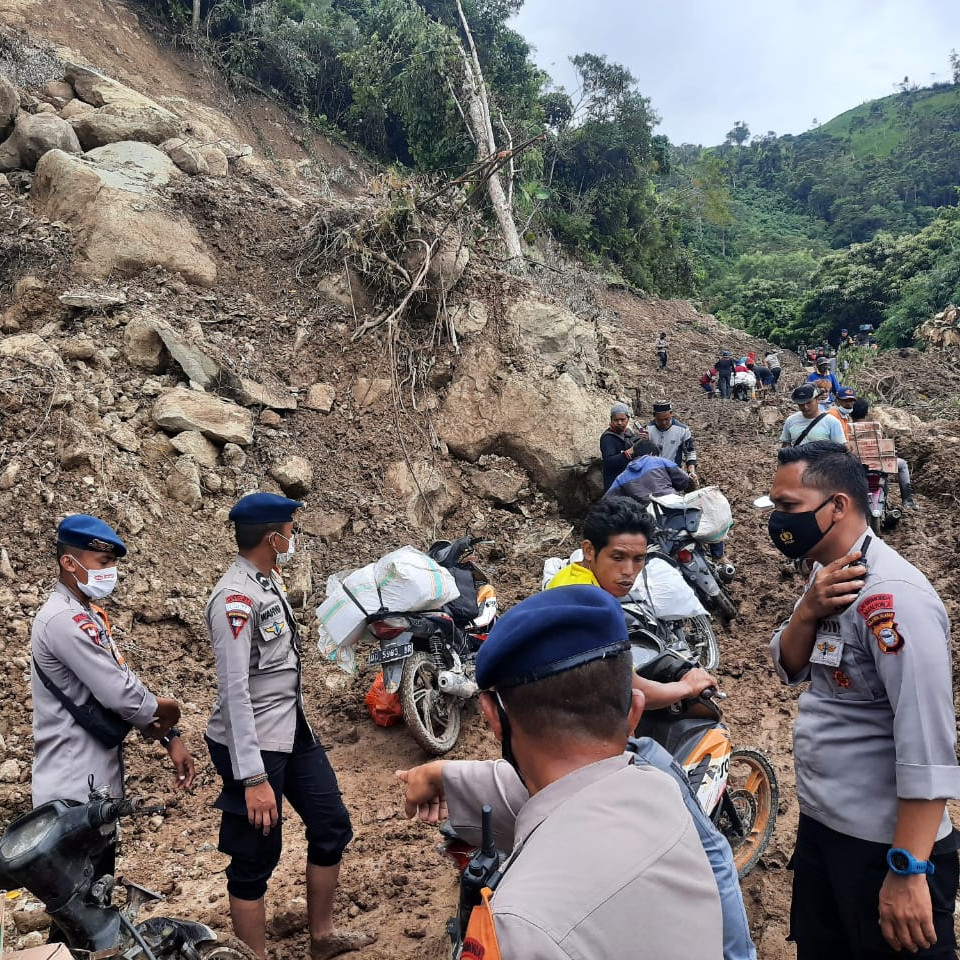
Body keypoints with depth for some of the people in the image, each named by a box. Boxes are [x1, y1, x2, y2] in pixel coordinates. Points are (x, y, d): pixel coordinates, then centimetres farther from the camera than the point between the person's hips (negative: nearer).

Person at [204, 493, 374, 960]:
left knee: (332, 826, 17)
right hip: (253, 743, -9)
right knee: (255, 859, 5)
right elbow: (234, 691, -25)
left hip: (294, 729, 10)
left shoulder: (271, 580, 6)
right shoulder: (235, 597, -22)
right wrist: (253, 777, -26)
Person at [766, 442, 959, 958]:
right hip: (819, 824, 8)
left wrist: (909, 871, -25)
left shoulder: (891, 595, -24)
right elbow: (792, 669, 6)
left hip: (882, 846, -8)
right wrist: (808, 611, -14)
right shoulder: (826, 575, 3)